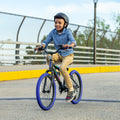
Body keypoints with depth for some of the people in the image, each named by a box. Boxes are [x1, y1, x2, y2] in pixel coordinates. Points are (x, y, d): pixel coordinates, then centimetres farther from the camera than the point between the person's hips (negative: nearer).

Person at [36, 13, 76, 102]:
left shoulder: (67, 32, -13)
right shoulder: (53, 33, -3)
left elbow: (73, 41, -27)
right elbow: (46, 41, -5)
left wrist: (69, 45, -50)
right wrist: (42, 46, -28)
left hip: (68, 55, -4)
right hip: (59, 54, 4)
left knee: (62, 68, -30)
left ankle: (71, 90, -17)